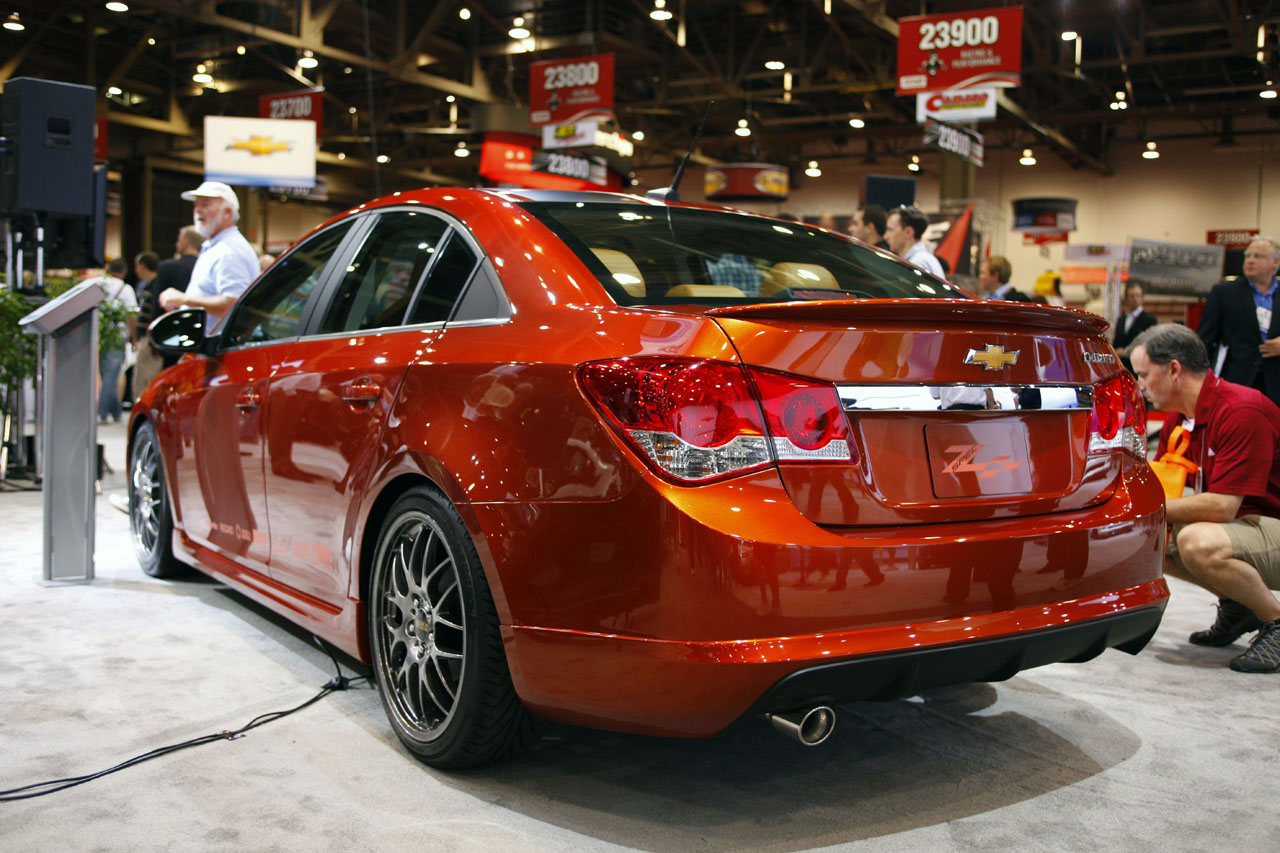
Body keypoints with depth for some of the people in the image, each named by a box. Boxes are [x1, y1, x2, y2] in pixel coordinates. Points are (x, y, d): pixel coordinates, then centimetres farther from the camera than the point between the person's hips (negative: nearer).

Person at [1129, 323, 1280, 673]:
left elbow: (1221, 507, -28)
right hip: (1241, 523, 9)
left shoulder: (1242, 411, -24)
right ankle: (1235, 606, 12)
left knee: (1198, 543, -35)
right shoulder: (1180, 419, 4)